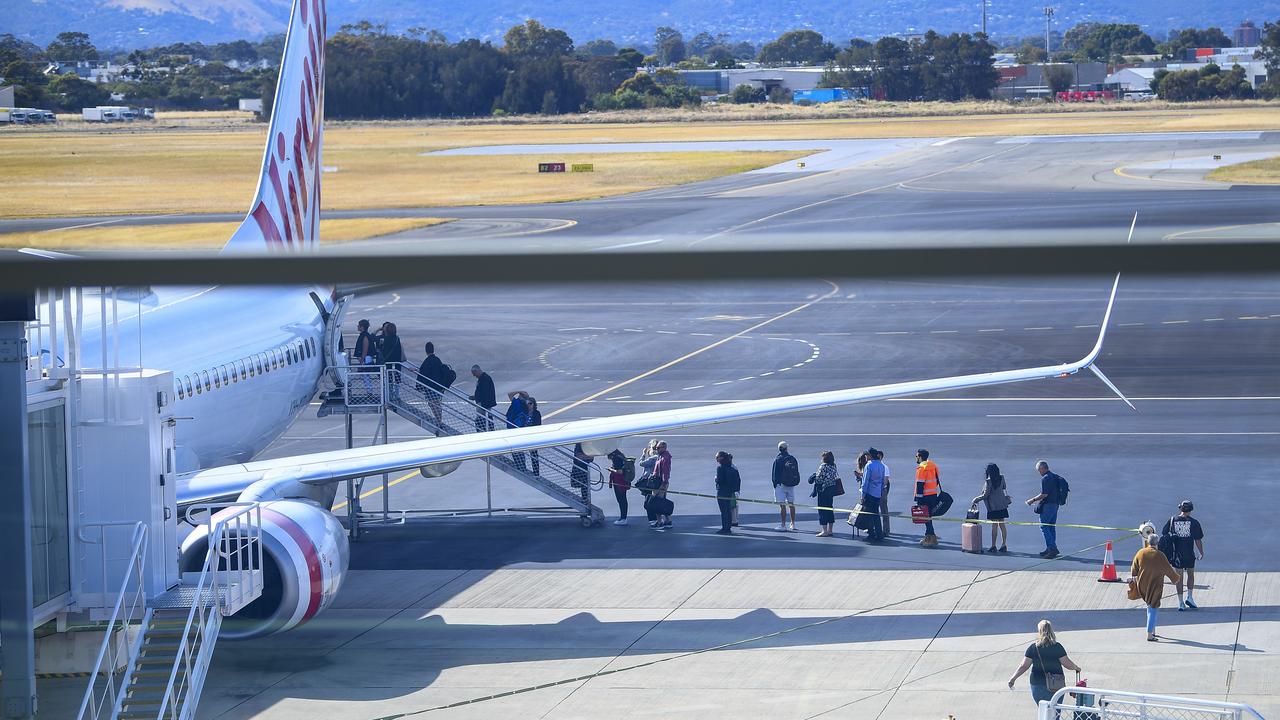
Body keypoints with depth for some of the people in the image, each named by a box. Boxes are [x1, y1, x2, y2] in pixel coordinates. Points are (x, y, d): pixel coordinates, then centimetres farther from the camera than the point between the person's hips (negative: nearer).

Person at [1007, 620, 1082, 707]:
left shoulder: (1033, 648, -5)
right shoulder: (1057, 647, -7)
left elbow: (1024, 666, -4)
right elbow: (1067, 664, -4)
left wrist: (1013, 679, 6)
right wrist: (1076, 668, 17)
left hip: (1038, 685, 0)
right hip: (1056, 686, 0)